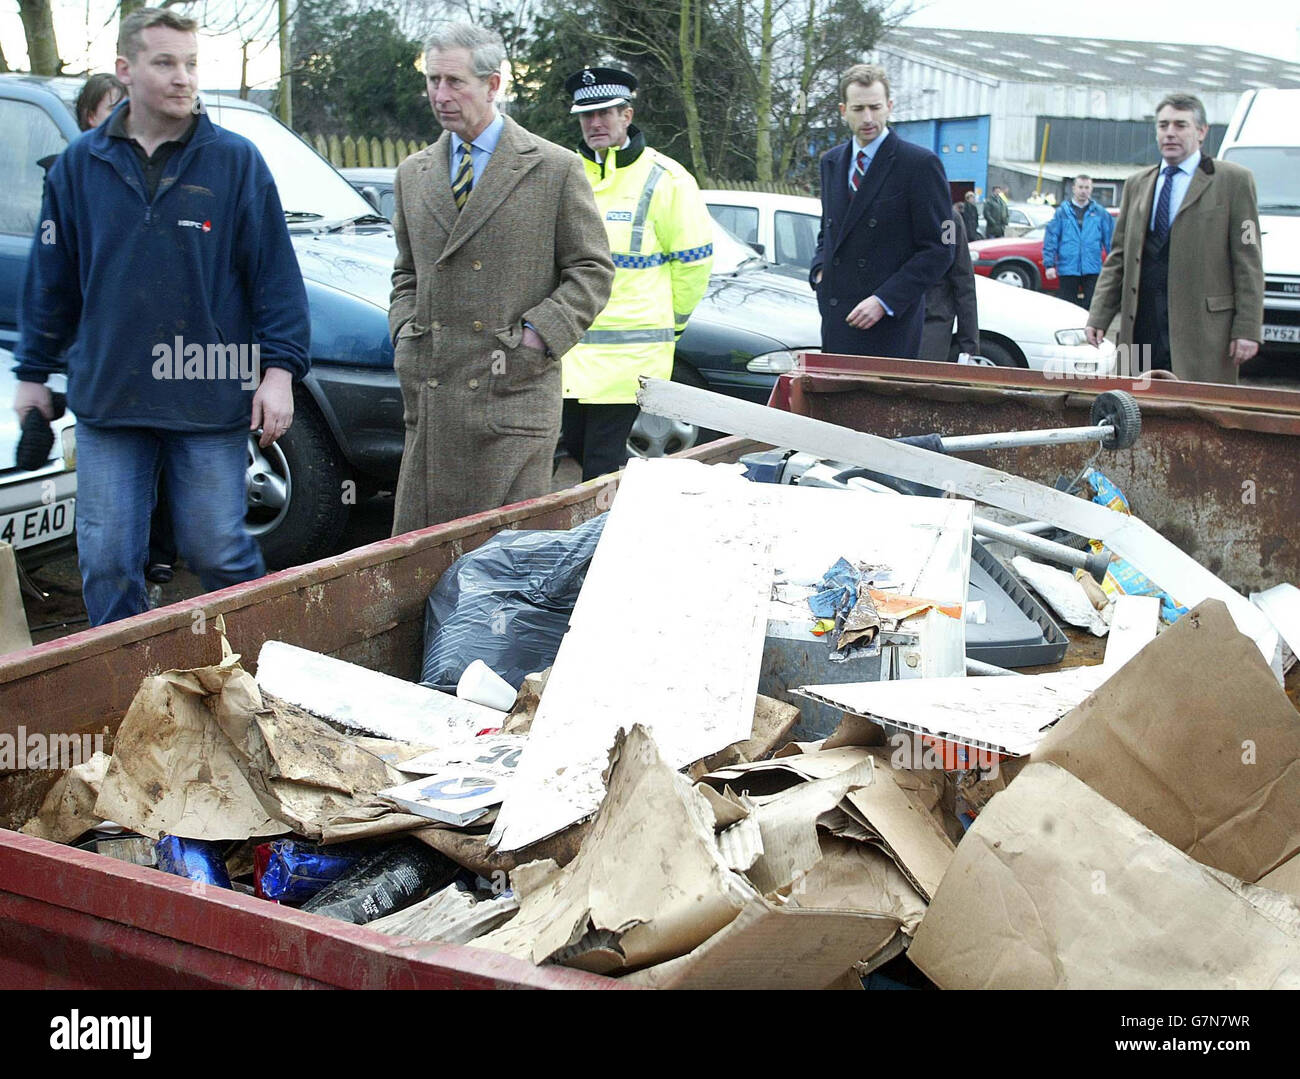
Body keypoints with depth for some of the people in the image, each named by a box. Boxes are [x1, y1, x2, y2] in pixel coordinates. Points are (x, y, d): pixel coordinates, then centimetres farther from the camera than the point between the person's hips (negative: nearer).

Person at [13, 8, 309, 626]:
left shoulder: (237, 161, 0)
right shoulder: (80, 165, 7)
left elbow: (276, 273, 0)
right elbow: (50, 279, 13)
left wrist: (280, 368, -7)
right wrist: (32, 373, 15)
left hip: (210, 403, -2)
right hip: (106, 399, 2)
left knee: (218, 552, 6)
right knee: (107, 562, 6)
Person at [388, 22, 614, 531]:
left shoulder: (556, 169, 1)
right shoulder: (412, 173, 16)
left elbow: (592, 271, 2)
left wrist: (538, 335, -10)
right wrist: (404, 330, 7)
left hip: (514, 391, -4)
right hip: (430, 391, 4)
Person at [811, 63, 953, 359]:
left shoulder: (920, 164, -5)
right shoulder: (831, 162, 16)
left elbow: (939, 249, -8)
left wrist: (884, 301, -15)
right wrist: (820, 270, 7)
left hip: (891, 324, -6)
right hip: (835, 321, 6)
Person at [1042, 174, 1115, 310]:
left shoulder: (1101, 213, 6)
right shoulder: (1062, 212, 4)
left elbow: (1110, 240, 7)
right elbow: (1050, 239, 1)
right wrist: (1049, 264, -7)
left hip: (1092, 270, 0)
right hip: (1067, 270, 0)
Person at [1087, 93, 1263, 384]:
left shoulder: (1233, 180, 3)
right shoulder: (1137, 185, 17)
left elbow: (1248, 263, -1)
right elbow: (1118, 258, 17)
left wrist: (1247, 329, -8)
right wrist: (1099, 317, 8)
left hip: (1202, 335, -4)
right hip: (1141, 330, 4)